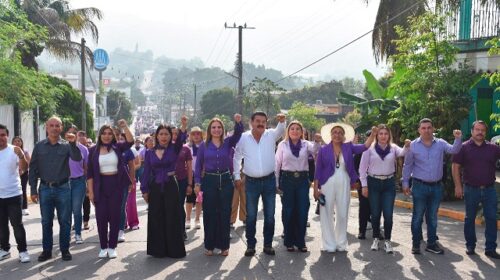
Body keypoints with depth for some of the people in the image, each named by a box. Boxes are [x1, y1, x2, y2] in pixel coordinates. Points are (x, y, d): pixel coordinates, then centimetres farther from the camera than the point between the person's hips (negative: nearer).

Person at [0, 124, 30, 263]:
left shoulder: (14, 150, -8)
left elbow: (24, 168, -15)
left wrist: (22, 156, -33)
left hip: (13, 194, -4)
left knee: (17, 224, -1)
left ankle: (23, 251, 6)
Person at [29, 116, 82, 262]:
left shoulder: (66, 145, 0)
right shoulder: (39, 146, 4)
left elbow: (77, 158, -16)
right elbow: (33, 169, 5)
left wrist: (73, 143, -33)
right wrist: (33, 190, 0)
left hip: (63, 188, -1)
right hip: (45, 188, 1)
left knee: (65, 221, 5)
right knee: (46, 221, 9)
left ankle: (65, 249, 15)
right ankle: (47, 250, 20)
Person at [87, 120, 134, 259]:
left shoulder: (117, 147, 3)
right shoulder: (94, 150, 2)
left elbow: (130, 141, -15)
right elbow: (90, 173, 1)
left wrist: (125, 126, -26)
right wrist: (90, 191, -4)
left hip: (116, 185, 0)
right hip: (100, 186, 0)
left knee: (115, 216, 4)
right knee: (101, 217, 2)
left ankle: (112, 247, 14)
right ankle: (103, 247, 15)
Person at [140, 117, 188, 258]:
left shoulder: (174, 149, 0)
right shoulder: (149, 153, 5)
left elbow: (181, 139, -20)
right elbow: (146, 172, 6)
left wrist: (184, 126, -38)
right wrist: (144, 190, 1)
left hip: (170, 187, -2)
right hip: (155, 188, 2)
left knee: (172, 218, 2)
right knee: (156, 219, 6)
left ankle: (174, 249, 11)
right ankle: (158, 249, 16)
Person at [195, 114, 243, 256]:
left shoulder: (228, 142, 3)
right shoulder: (204, 146, 4)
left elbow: (238, 133, -14)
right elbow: (198, 166, 5)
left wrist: (238, 122, -34)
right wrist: (197, 183, -4)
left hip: (225, 180, 0)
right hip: (209, 181, 0)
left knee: (225, 213, 5)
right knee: (209, 214, 5)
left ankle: (224, 245, 15)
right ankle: (209, 245, 15)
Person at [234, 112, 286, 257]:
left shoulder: (271, 135, -1)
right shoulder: (243, 138, -1)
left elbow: (280, 130, -21)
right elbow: (237, 157, 9)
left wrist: (282, 121, -43)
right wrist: (237, 176, 7)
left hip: (269, 180, 1)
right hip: (251, 181, 0)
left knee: (270, 215, 7)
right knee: (251, 216, 6)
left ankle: (268, 244, 20)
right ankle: (250, 244, 18)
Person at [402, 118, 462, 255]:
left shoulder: (440, 143, 2)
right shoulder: (413, 145, -3)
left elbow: (454, 150, -14)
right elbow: (407, 166, 1)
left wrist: (458, 139, -30)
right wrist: (405, 183, 0)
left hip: (437, 186, 3)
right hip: (420, 186, -2)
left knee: (433, 217, 13)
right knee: (418, 216, 4)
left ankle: (431, 243, 24)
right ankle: (416, 244, 15)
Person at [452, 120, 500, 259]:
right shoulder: (464, 147, -2)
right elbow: (455, 167, -3)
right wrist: (458, 186, -8)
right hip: (471, 189, -2)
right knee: (470, 218, 9)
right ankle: (470, 245, 22)